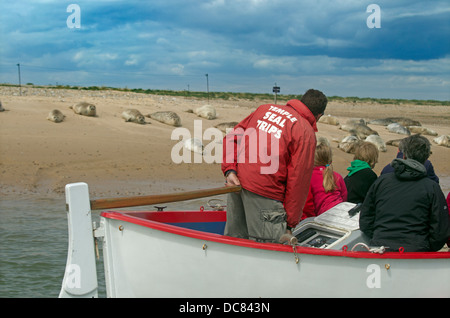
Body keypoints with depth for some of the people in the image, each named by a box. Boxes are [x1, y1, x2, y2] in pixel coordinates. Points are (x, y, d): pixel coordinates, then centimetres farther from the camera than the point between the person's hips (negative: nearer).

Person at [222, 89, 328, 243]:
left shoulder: (265, 108, 16)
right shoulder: (306, 133, -4)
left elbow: (231, 137, 13)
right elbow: (298, 180, -6)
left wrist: (230, 170, 3)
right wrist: (290, 223, 0)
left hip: (235, 183, 7)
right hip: (264, 193, -7)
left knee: (233, 240, 19)